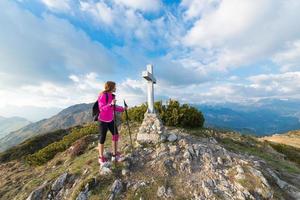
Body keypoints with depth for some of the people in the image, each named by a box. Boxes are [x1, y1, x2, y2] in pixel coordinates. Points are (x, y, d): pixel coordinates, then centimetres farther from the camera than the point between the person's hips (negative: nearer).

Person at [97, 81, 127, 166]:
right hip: (103, 120, -7)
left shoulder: (112, 96, 4)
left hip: (111, 120, 7)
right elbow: (101, 108, -21)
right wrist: (111, 104, -34)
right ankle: (101, 158, 27)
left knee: (116, 135, 6)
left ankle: (115, 154, 22)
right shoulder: (102, 96, -16)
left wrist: (122, 108, 13)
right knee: (102, 138, 6)